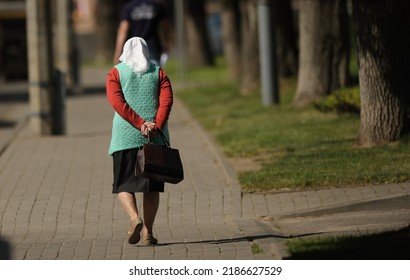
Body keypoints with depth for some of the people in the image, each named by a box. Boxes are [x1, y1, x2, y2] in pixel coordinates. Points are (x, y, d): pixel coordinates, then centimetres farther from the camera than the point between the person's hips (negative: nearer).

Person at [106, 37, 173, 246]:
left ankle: (135, 218, -21)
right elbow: (166, 101, -6)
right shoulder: (158, 72, 10)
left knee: (123, 185, 4)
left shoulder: (116, 73, 6)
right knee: (151, 186, 9)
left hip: (125, 136, -2)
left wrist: (140, 124, -13)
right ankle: (148, 232, 5)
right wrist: (156, 125, -15)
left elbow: (117, 102, -8)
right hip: (156, 138, 2)